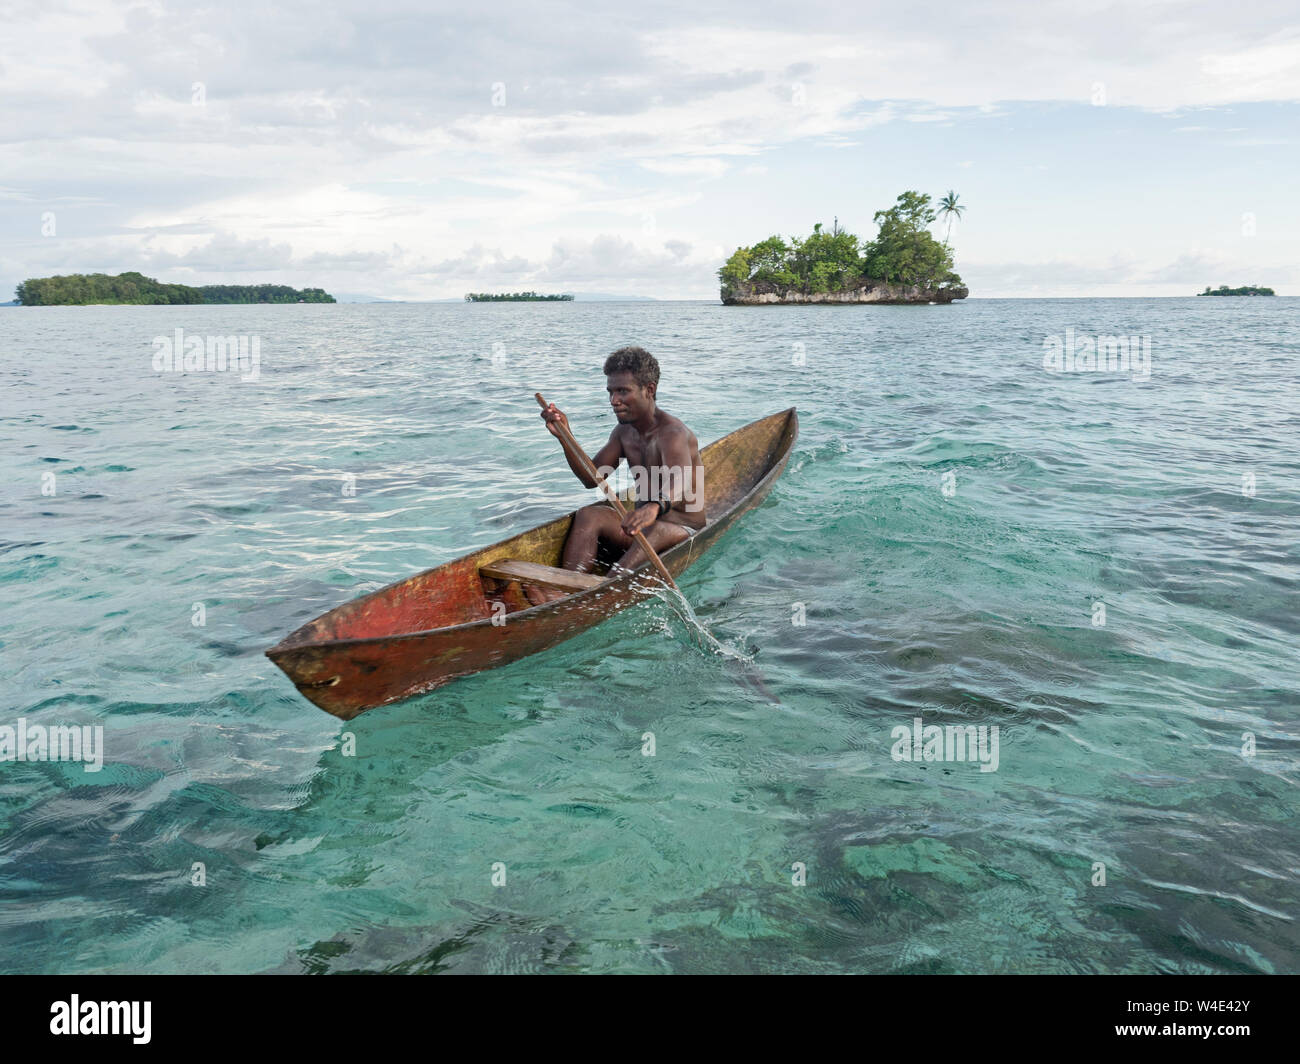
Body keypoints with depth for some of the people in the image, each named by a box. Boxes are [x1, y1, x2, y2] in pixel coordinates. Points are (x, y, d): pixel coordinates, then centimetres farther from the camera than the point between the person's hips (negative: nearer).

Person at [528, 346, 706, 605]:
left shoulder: (672, 433, -20)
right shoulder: (624, 432, 6)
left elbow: (679, 482, -41)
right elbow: (591, 478, 9)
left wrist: (655, 506, -64)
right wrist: (565, 436, -6)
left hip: (684, 533, -7)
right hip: (642, 526, 8)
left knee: (656, 530, -39)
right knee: (588, 515, -15)